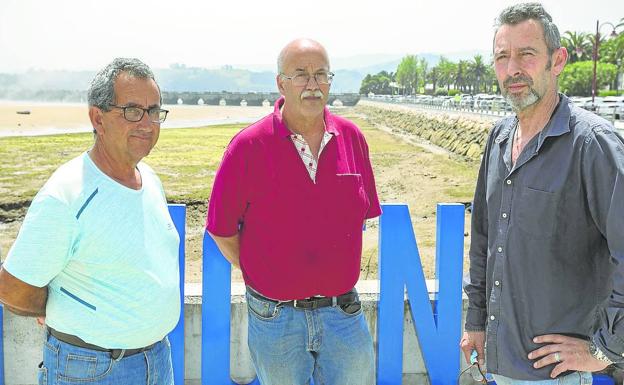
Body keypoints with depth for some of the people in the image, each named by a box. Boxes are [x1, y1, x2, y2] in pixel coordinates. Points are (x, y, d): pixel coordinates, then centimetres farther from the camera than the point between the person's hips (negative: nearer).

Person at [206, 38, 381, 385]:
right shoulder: (249, 145, -11)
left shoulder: (351, 137, 0)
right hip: (276, 318, -2)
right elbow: (223, 229, -4)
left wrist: (334, 271, 7)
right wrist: (261, 278, -1)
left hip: (343, 313, 3)